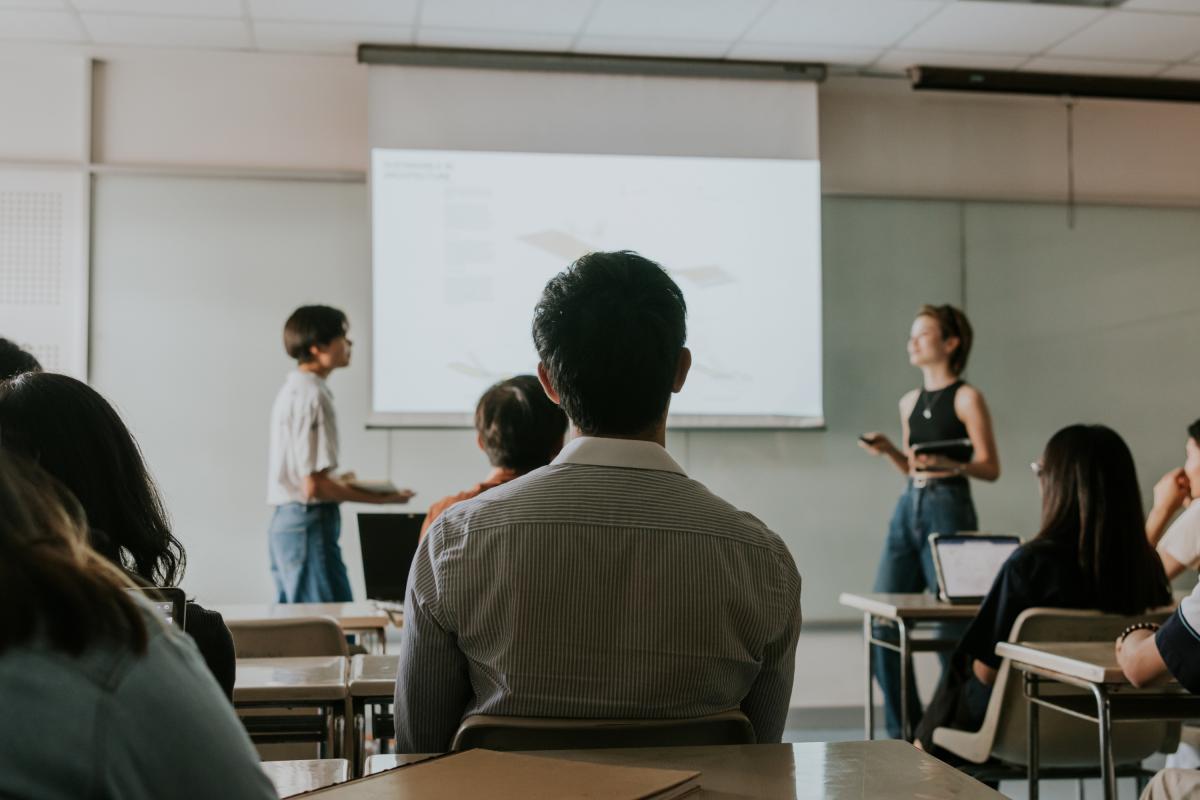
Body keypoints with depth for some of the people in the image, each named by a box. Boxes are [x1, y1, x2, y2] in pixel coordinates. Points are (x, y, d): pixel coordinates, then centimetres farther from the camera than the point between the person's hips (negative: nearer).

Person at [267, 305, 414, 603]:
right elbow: (314, 486, -20)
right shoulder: (313, 396, -16)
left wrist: (340, 482, 24)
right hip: (310, 522, -10)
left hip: (283, 520, 10)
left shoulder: (290, 389, 14)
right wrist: (379, 498, -14)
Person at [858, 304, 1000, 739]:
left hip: (948, 508, -7)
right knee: (882, 621, 4)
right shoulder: (910, 402, 15)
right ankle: (903, 730, 17)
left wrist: (947, 463, -24)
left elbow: (990, 468, -7)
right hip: (908, 507, 7)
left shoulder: (967, 398, -5)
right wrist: (888, 450, 4)